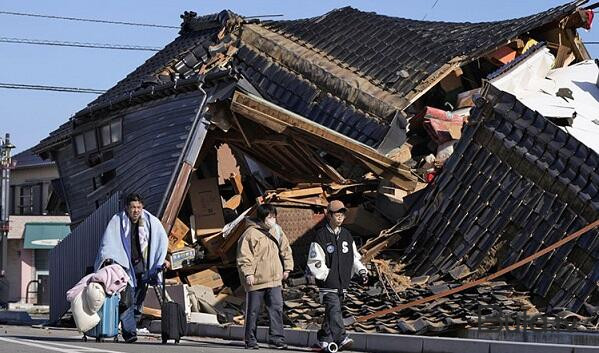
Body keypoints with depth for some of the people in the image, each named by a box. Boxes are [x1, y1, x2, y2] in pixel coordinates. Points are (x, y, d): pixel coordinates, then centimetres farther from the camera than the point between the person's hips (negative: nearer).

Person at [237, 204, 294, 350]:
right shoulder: (251, 233, -10)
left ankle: (277, 339, -1)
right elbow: (244, 256, -12)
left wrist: (287, 268, 16)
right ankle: (250, 341, 13)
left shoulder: (277, 231, 10)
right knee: (253, 311, 4)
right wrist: (248, 273, -18)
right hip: (256, 280, -5)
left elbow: (285, 250, 22)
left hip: (274, 279, 5)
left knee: (276, 308, -2)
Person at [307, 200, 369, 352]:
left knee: (332, 311, 10)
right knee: (334, 310, -17)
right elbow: (314, 261, -6)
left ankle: (324, 339, 21)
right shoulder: (321, 236, -5)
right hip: (328, 282, -6)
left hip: (343, 282, 6)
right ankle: (341, 339, -24)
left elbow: (354, 256, 20)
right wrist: (326, 275, -13)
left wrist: (361, 271, 6)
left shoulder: (346, 235, 14)